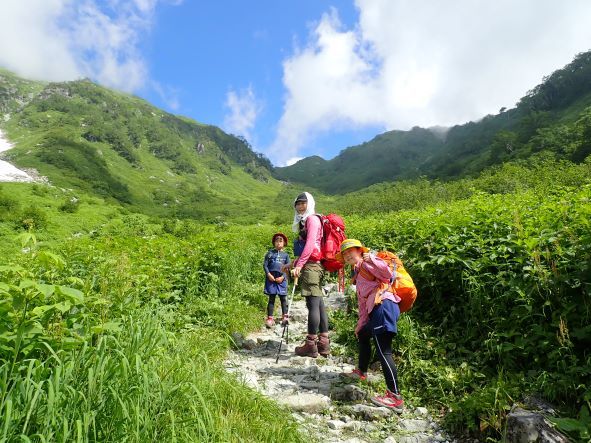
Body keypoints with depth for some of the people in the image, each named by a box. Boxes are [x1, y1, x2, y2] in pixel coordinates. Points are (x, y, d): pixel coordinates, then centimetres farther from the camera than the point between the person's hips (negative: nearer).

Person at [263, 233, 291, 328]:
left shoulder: (285, 255, 6)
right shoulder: (270, 253, 4)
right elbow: (265, 264, 1)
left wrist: (282, 277, -8)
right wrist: (268, 274, -11)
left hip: (281, 279, 1)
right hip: (271, 278, -1)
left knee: (283, 298, 6)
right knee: (271, 298, 3)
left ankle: (284, 316, 17)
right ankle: (270, 318, 6)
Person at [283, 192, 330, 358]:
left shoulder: (312, 219, -4)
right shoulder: (305, 221, 24)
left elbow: (310, 244, -17)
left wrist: (299, 265, -23)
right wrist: (294, 264, 23)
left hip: (311, 265, -10)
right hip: (312, 265, 10)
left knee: (313, 304, -8)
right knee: (319, 304, 9)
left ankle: (311, 345, -4)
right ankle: (323, 343, 13)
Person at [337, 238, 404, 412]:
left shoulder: (366, 263, 3)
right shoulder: (358, 274, 29)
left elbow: (387, 274, -14)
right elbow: (362, 303, 28)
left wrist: (371, 259, -25)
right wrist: (360, 324, 27)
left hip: (383, 305, -11)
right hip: (376, 310, 11)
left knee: (383, 351, -15)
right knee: (363, 334, 30)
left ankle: (395, 397, -16)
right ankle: (361, 371, 49)